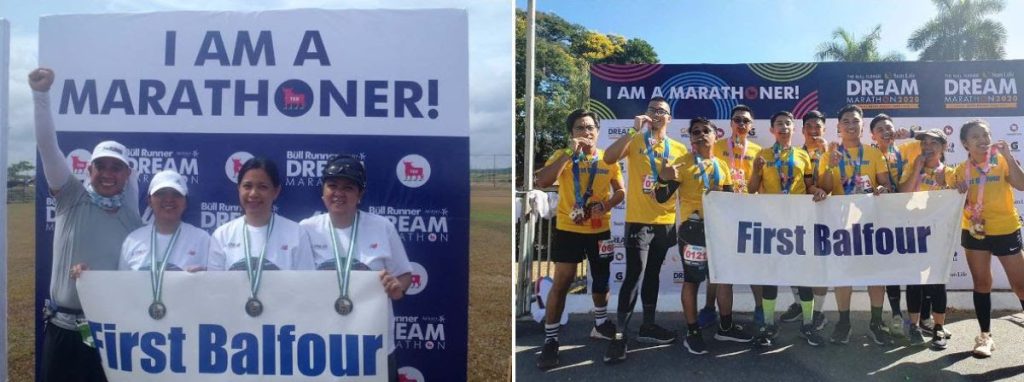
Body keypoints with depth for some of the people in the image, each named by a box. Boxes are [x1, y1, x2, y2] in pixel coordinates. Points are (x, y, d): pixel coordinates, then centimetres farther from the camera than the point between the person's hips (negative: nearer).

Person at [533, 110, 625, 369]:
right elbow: (542, 182, -20)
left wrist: (606, 205, -14)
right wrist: (569, 153, -23)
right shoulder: (562, 156, -4)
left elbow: (620, 191, 7)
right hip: (567, 229, -3)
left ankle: (601, 325, 38)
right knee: (561, 282, -5)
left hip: (600, 230, 3)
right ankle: (550, 340, 1)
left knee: (601, 279, 17)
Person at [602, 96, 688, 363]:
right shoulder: (635, 140, -1)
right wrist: (635, 130, -21)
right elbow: (609, 158, -20)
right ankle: (620, 334, -6)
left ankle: (648, 325, 27)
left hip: (665, 222, 5)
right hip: (638, 220, -4)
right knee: (634, 276, -10)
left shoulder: (679, 149, 9)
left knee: (653, 274, 15)